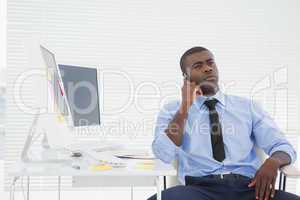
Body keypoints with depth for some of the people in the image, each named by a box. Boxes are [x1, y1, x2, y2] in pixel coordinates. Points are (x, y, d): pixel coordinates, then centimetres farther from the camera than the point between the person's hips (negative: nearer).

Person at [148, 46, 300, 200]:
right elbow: (164, 154, -2)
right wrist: (184, 107, -5)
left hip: (248, 188, 1)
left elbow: (283, 147, 13)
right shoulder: (171, 110, 14)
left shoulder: (248, 107, 18)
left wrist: (272, 162, -11)